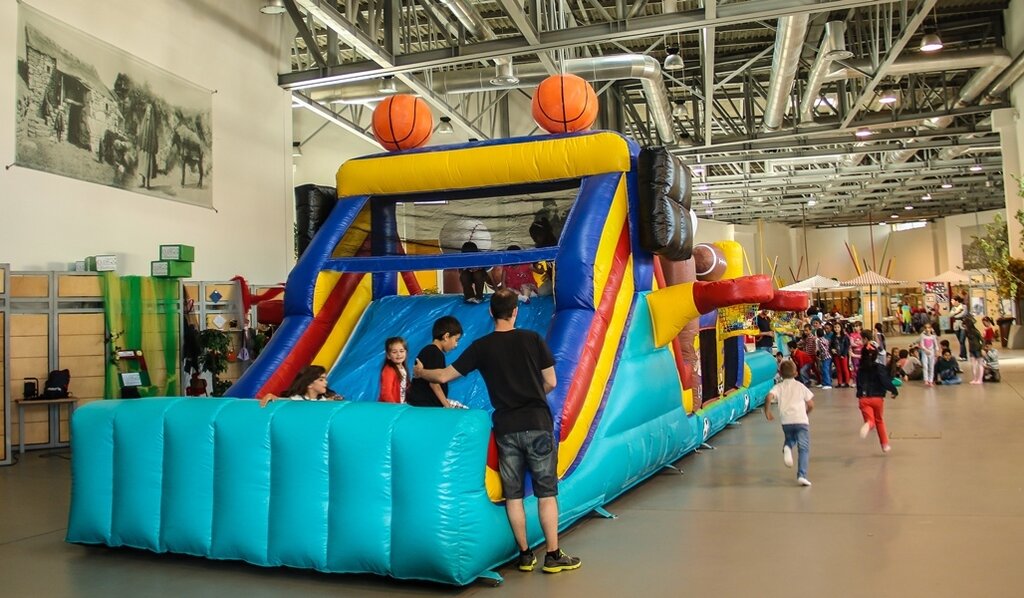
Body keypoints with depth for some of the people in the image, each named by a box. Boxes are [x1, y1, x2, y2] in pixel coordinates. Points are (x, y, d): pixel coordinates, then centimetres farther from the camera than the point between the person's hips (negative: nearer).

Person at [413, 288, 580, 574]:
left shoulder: (481, 346, 0)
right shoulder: (533, 339, -3)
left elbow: (444, 376, 5)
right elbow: (551, 382, 1)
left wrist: (421, 372, 25)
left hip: (506, 428, 1)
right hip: (538, 424, -1)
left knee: (513, 494, 10)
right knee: (546, 492, 5)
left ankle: (525, 555, 17)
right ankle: (553, 556, 10)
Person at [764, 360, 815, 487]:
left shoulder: (778, 387, 9)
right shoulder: (800, 386, 13)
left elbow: (769, 397, -11)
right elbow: (811, 405, 13)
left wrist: (767, 411, 3)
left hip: (786, 420, 1)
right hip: (801, 419, -1)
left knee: (789, 438, 30)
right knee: (803, 448, 1)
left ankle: (787, 448, -5)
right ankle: (802, 475, -11)